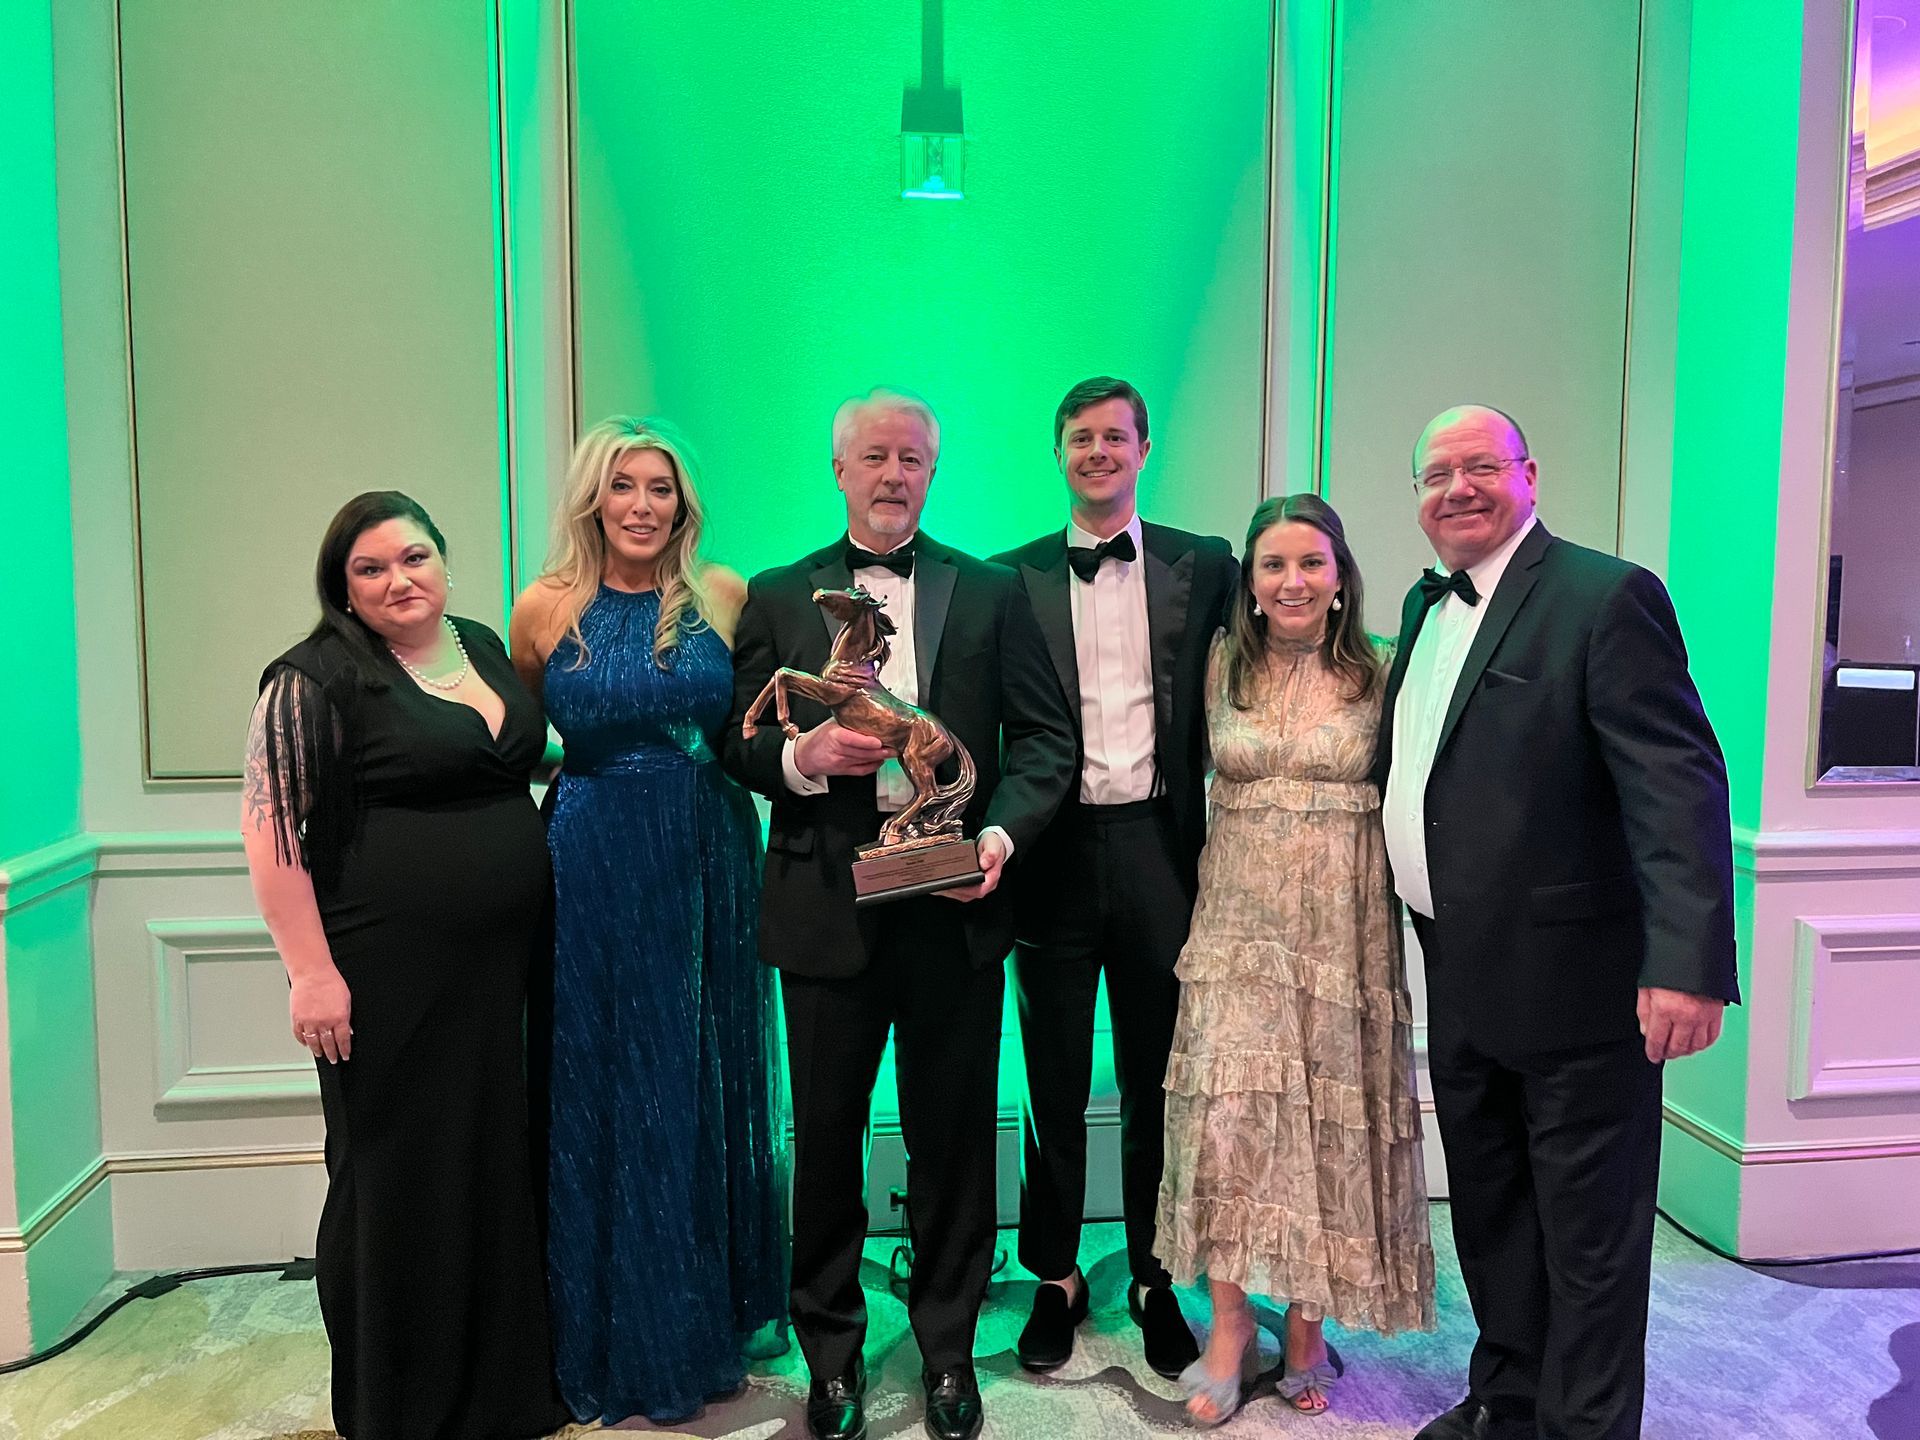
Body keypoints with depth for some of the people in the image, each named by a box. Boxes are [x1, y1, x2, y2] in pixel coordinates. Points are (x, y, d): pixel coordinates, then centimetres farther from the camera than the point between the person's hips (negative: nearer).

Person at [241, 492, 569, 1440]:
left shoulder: (487, 646, 11)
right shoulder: (317, 678, -9)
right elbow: (269, 827, -13)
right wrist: (311, 970, -16)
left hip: (503, 966, 6)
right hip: (390, 978, -6)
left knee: (499, 1166, 14)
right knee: (399, 1180, 7)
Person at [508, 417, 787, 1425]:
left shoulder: (726, 597, -1)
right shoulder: (546, 608, -2)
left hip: (708, 866, 1)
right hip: (591, 873, -1)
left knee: (704, 1087, 14)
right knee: (603, 1095, 9)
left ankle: (708, 1317, 34)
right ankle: (618, 1339, 28)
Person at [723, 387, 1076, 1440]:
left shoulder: (993, 592, 6)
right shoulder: (777, 598, 7)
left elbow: (1044, 734, 3)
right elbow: (738, 747, 5)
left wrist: (1002, 832, -13)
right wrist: (805, 754, -15)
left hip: (956, 903, 0)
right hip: (827, 906, 0)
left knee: (953, 1133, 11)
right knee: (826, 1133, 12)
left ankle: (947, 1346, 32)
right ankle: (831, 1349, 32)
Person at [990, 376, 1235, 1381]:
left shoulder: (1203, 566, 4)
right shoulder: (1012, 577, 4)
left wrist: (1211, 840, -6)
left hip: (1156, 848, 0)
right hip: (1055, 852, 0)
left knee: (1156, 1081, 12)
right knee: (1056, 1084, 12)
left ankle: (1154, 1280, 30)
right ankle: (1056, 1278, 29)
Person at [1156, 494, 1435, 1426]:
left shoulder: (1381, 675, -1)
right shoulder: (1223, 667, 4)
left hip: (1344, 934, -1)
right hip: (1238, 928, 1)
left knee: (1330, 1129, 7)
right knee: (1226, 1118, -4)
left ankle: (1307, 1327, 25)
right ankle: (1230, 1324, 14)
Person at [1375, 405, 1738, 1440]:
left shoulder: (1608, 597, -14)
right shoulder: (1428, 604, 11)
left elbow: (1679, 786, -21)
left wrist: (1689, 963, -29)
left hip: (1572, 980, -8)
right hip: (1460, 977, 8)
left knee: (1589, 1228, 7)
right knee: (1487, 1207, 21)